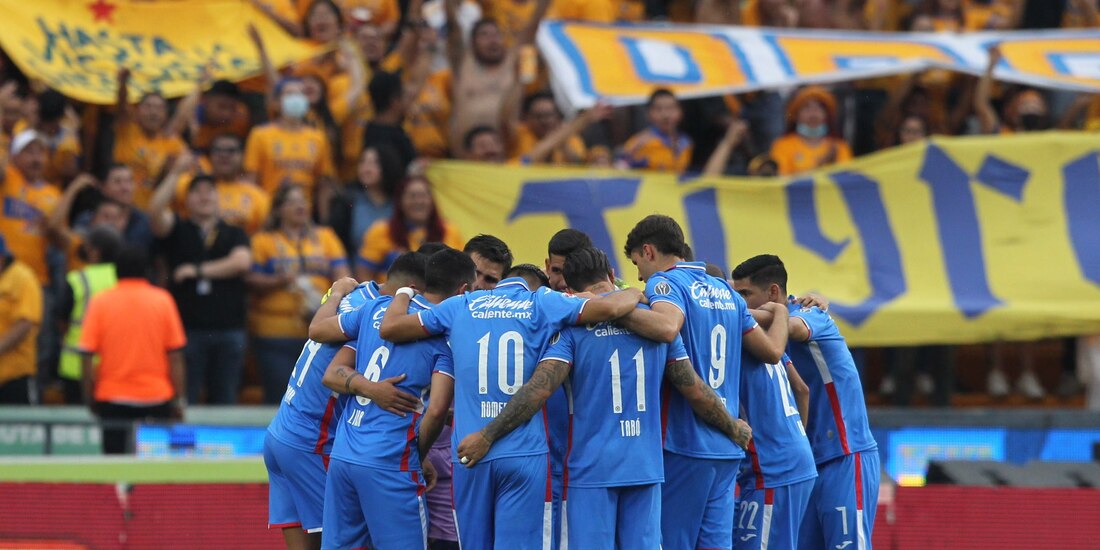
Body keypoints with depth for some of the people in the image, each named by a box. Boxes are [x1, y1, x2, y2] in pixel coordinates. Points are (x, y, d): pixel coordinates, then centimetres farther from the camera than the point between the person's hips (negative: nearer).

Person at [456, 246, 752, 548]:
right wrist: (734, 429, 23)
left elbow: (540, 388, -17)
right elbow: (695, 390, 7)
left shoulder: (574, 327, -6)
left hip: (593, 467, -3)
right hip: (645, 466, 3)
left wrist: (487, 436, -13)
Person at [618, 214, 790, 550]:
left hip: (684, 444, -7)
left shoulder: (665, 281, -7)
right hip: (727, 448, 7)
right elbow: (772, 350, 21)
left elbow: (666, 327, -30)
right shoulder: (725, 291, 16)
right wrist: (780, 314, 41)